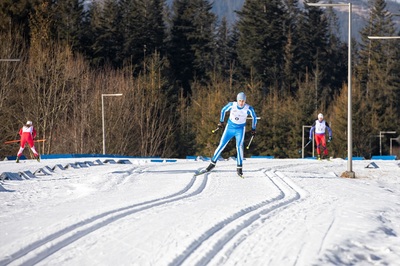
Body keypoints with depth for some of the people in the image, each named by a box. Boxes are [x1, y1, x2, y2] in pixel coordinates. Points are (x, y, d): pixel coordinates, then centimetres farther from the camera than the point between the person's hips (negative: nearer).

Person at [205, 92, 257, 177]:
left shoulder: (249, 109, -20)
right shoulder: (232, 105, -18)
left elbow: (254, 117, -1)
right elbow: (223, 110, 2)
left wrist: (253, 129, 5)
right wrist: (221, 121, 10)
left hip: (240, 129, -1)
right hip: (230, 127, 1)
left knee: (239, 146, -19)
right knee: (221, 145, 2)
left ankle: (239, 168, -11)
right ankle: (213, 162, 17)